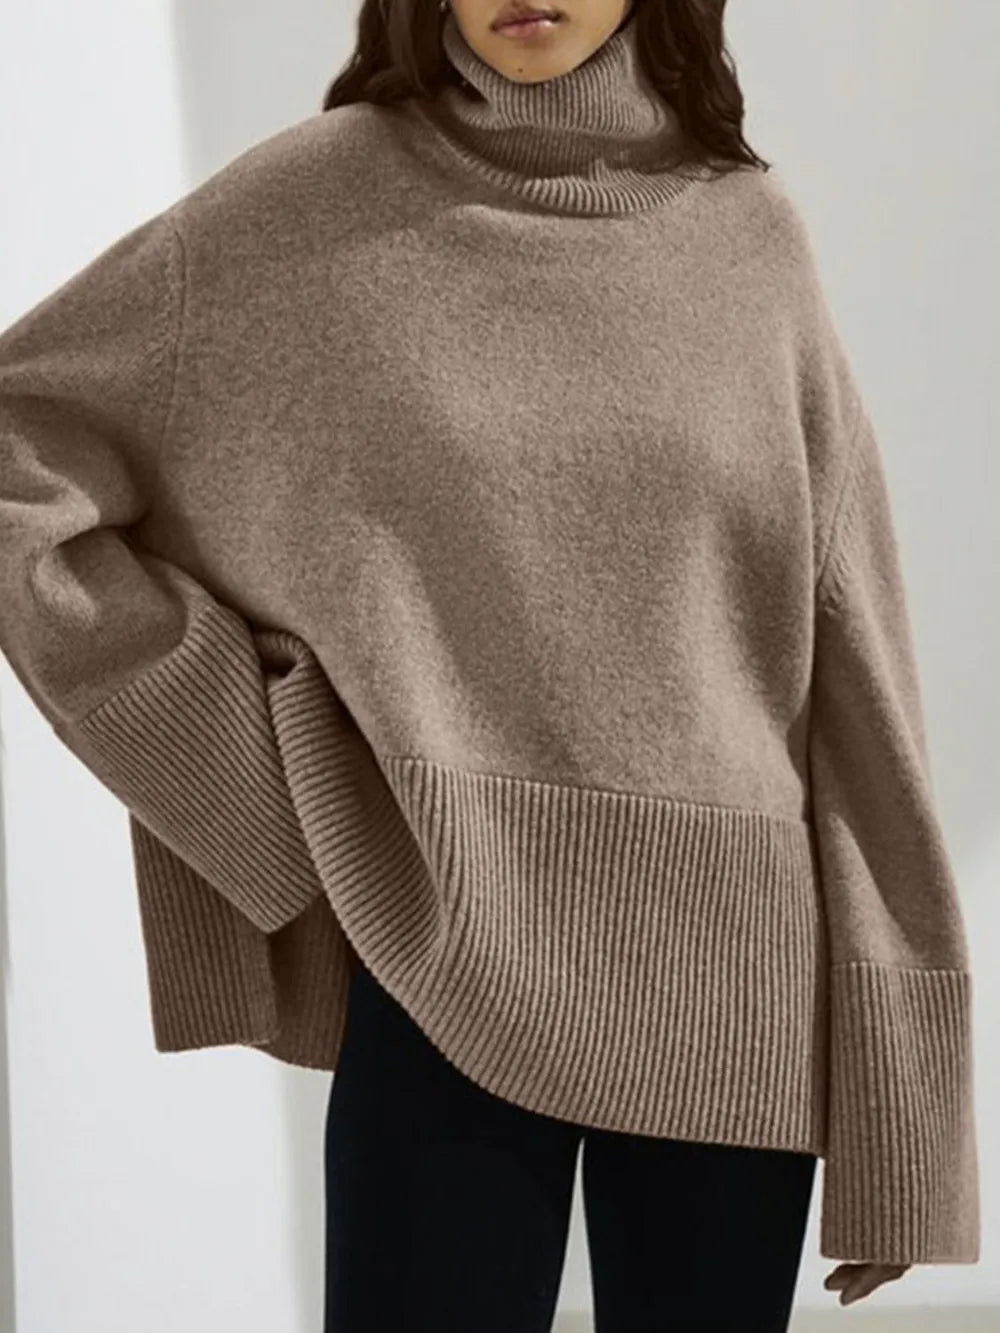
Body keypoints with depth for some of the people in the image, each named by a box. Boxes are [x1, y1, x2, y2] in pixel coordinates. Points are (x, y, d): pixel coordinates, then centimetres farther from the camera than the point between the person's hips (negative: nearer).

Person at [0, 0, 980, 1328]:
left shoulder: (750, 235, 5)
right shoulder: (314, 201, -2)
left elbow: (848, 662, 4)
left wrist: (894, 1086, 2)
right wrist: (241, 735, -5)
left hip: (730, 976, 2)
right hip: (449, 962, -2)